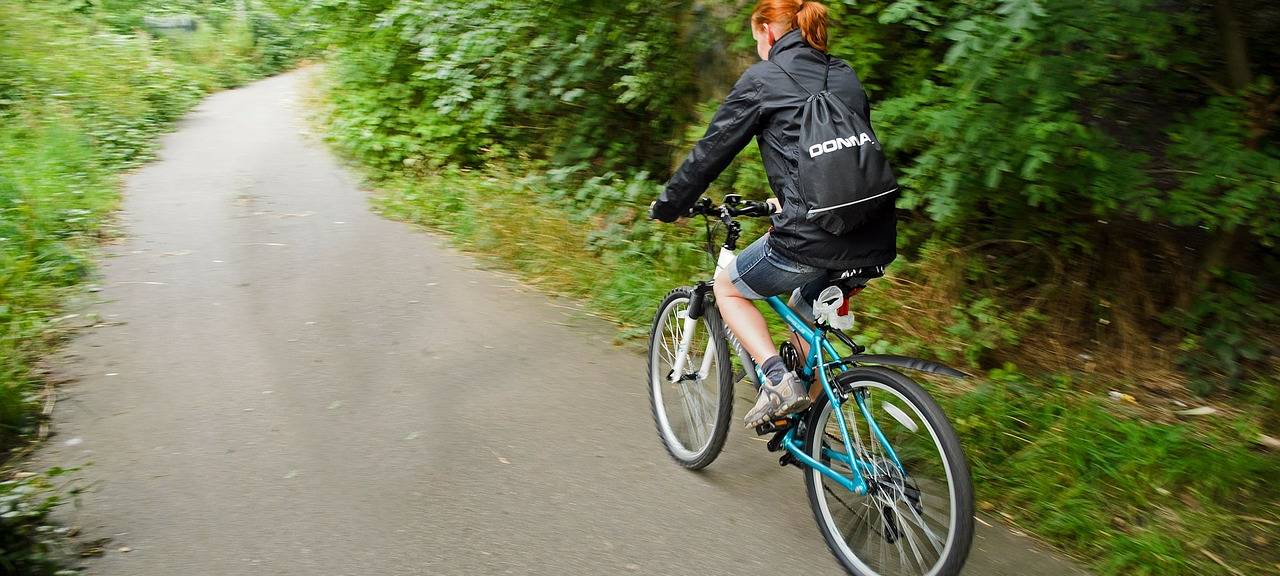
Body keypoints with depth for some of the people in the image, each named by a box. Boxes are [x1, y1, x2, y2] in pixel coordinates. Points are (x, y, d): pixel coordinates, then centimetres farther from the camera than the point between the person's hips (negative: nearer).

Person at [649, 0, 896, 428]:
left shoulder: (762, 79, 1)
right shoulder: (846, 77, 20)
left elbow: (711, 151, 4)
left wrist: (668, 206, 18)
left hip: (811, 237, -7)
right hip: (875, 240, 7)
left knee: (728, 288, 19)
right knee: (805, 308, 32)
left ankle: (779, 379, 2)